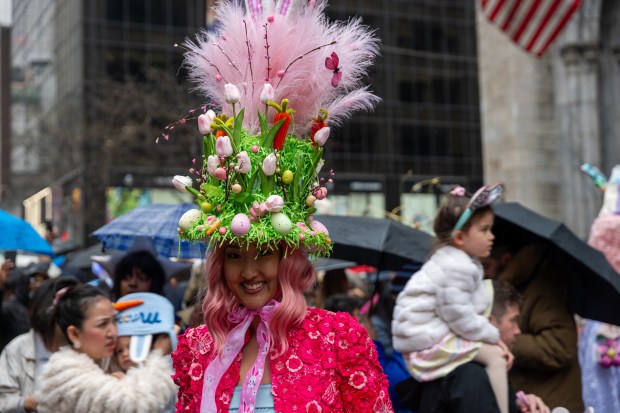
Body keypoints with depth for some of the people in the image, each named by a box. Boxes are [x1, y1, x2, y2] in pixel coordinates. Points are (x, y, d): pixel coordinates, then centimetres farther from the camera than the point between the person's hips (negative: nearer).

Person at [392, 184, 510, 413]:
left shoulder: (457, 260, 11)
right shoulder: (456, 267, -22)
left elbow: (465, 312, 15)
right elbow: (461, 318, -22)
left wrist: (491, 334, 5)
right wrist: (493, 336, -7)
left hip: (436, 332, 11)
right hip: (426, 344, -11)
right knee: (495, 356, -12)